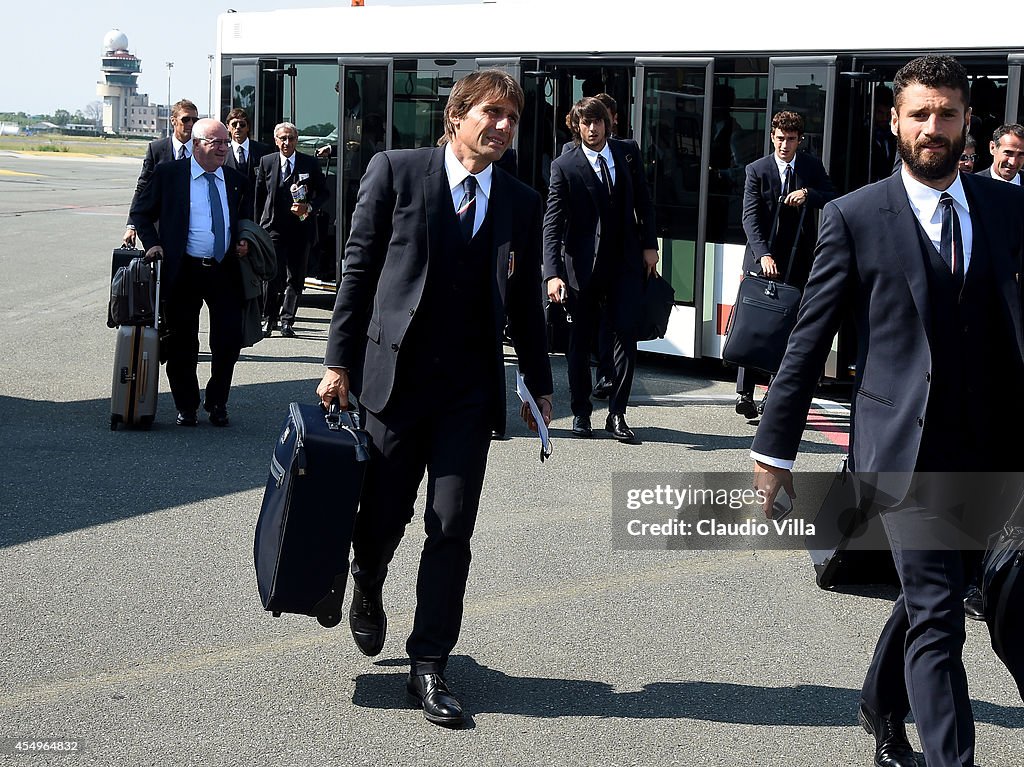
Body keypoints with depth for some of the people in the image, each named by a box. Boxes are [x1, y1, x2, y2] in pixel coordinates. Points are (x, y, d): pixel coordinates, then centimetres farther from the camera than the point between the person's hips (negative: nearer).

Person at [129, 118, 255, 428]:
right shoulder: (169, 174, 0)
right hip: (183, 271, -2)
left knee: (230, 340, -1)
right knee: (182, 343, 5)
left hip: (225, 272, 2)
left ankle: (217, 403, 19)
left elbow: (246, 221, 24)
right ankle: (186, 406, 21)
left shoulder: (237, 181, 11)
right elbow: (140, 211, 6)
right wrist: (152, 244, -7)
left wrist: (243, 242, 3)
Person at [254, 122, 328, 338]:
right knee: (274, 275, -10)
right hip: (274, 227, -1)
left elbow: (323, 192, 8)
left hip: (301, 227, 1)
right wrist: (259, 226, 10)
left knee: (296, 277, 3)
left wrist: (309, 207, -10)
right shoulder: (266, 162, 6)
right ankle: (268, 319, 5)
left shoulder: (310, 164, 4)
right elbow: (259, 196, 12)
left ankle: (287, 321, 14)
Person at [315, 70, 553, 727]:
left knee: (452, 529, -2)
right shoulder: (396, 171, -1)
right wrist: (340, 363, -3)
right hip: (396, 373, -2)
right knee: (384, 514, 7)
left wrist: (540, 385, 15)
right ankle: (368, 589, 42)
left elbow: (525, 301, 14)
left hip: (472, 387, 2)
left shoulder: (522, 202, 8)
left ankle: (429, 666, 9)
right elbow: (360, 269, -1)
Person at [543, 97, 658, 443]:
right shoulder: (564, 167, -9)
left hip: (625, 261, 2)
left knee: (626, 333, -3)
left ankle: (617, 413, 4)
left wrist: (649, 244, 6)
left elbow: (643, 201, 13)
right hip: (583, 263, -2)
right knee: (581, 339, 7)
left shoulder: (628, 152, 3)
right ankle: (581, 413, 20)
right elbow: (552, 223, -15)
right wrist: (553, 274, -25)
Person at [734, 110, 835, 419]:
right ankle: (744, 393, -6)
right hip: (763, 258, -2)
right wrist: (763, 254, -23)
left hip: (798, 260, 2)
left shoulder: (812, 166, 6)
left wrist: (808, 194, -14)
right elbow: (750, 217, -9)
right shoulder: (757, 170, -1)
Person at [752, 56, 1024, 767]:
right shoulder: (856, 217, -3)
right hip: (905, 443, -4)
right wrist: (775, 448, -2)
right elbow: (809, 341, -1)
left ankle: (883, 706, 44)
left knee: (928, 595, 19)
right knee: (937, 617, -7)